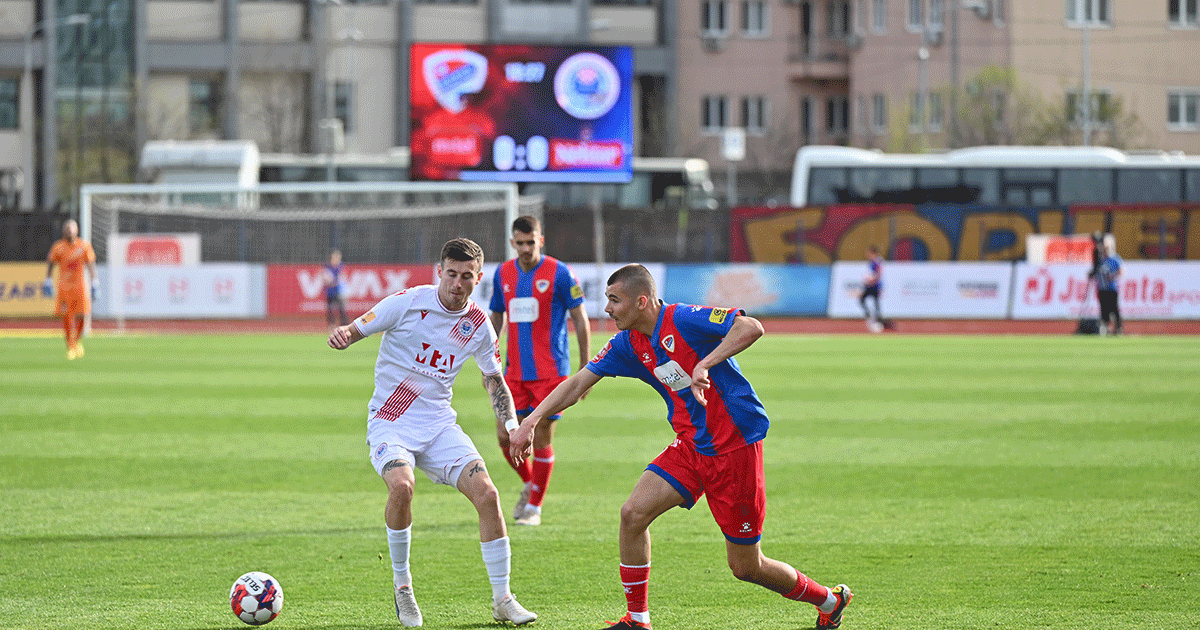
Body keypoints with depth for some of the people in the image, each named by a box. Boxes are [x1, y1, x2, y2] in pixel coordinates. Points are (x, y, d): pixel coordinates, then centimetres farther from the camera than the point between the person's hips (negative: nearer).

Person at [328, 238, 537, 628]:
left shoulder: (478, 325, 2)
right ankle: (402, 587, -11)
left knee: (486, 493, -14)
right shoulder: (408, 303, -10)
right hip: (390, 423, -4)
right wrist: (342, 335, -31)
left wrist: (512, 424, 2)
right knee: (401, 485, -33)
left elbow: (493, 379, 17)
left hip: (439, 424, 4)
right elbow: (354, 331, -6)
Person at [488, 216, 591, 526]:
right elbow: (495, 319, 19)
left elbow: (581, 320, -2)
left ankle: (534, 507, 9)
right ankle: (529, 485, 27)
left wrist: (585, 369, -4)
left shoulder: (559, 273, -7)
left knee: (541, 438, -3)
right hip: (515, 371, 4)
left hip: (550, 370, -4)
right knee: (505, 436, 0)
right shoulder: (503, 274, 7)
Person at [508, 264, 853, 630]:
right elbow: (578, 383, 8)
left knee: (745, 567, 0)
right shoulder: (628, 344, 3)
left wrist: (706, 364, -38)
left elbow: (752, 328, -30)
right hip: (691, 446, 7)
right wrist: (532, 421, -2)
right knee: (633, 513, -11)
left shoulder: (683, 320, -19)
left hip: (736, 447, -7)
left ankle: (829, 600, 23)